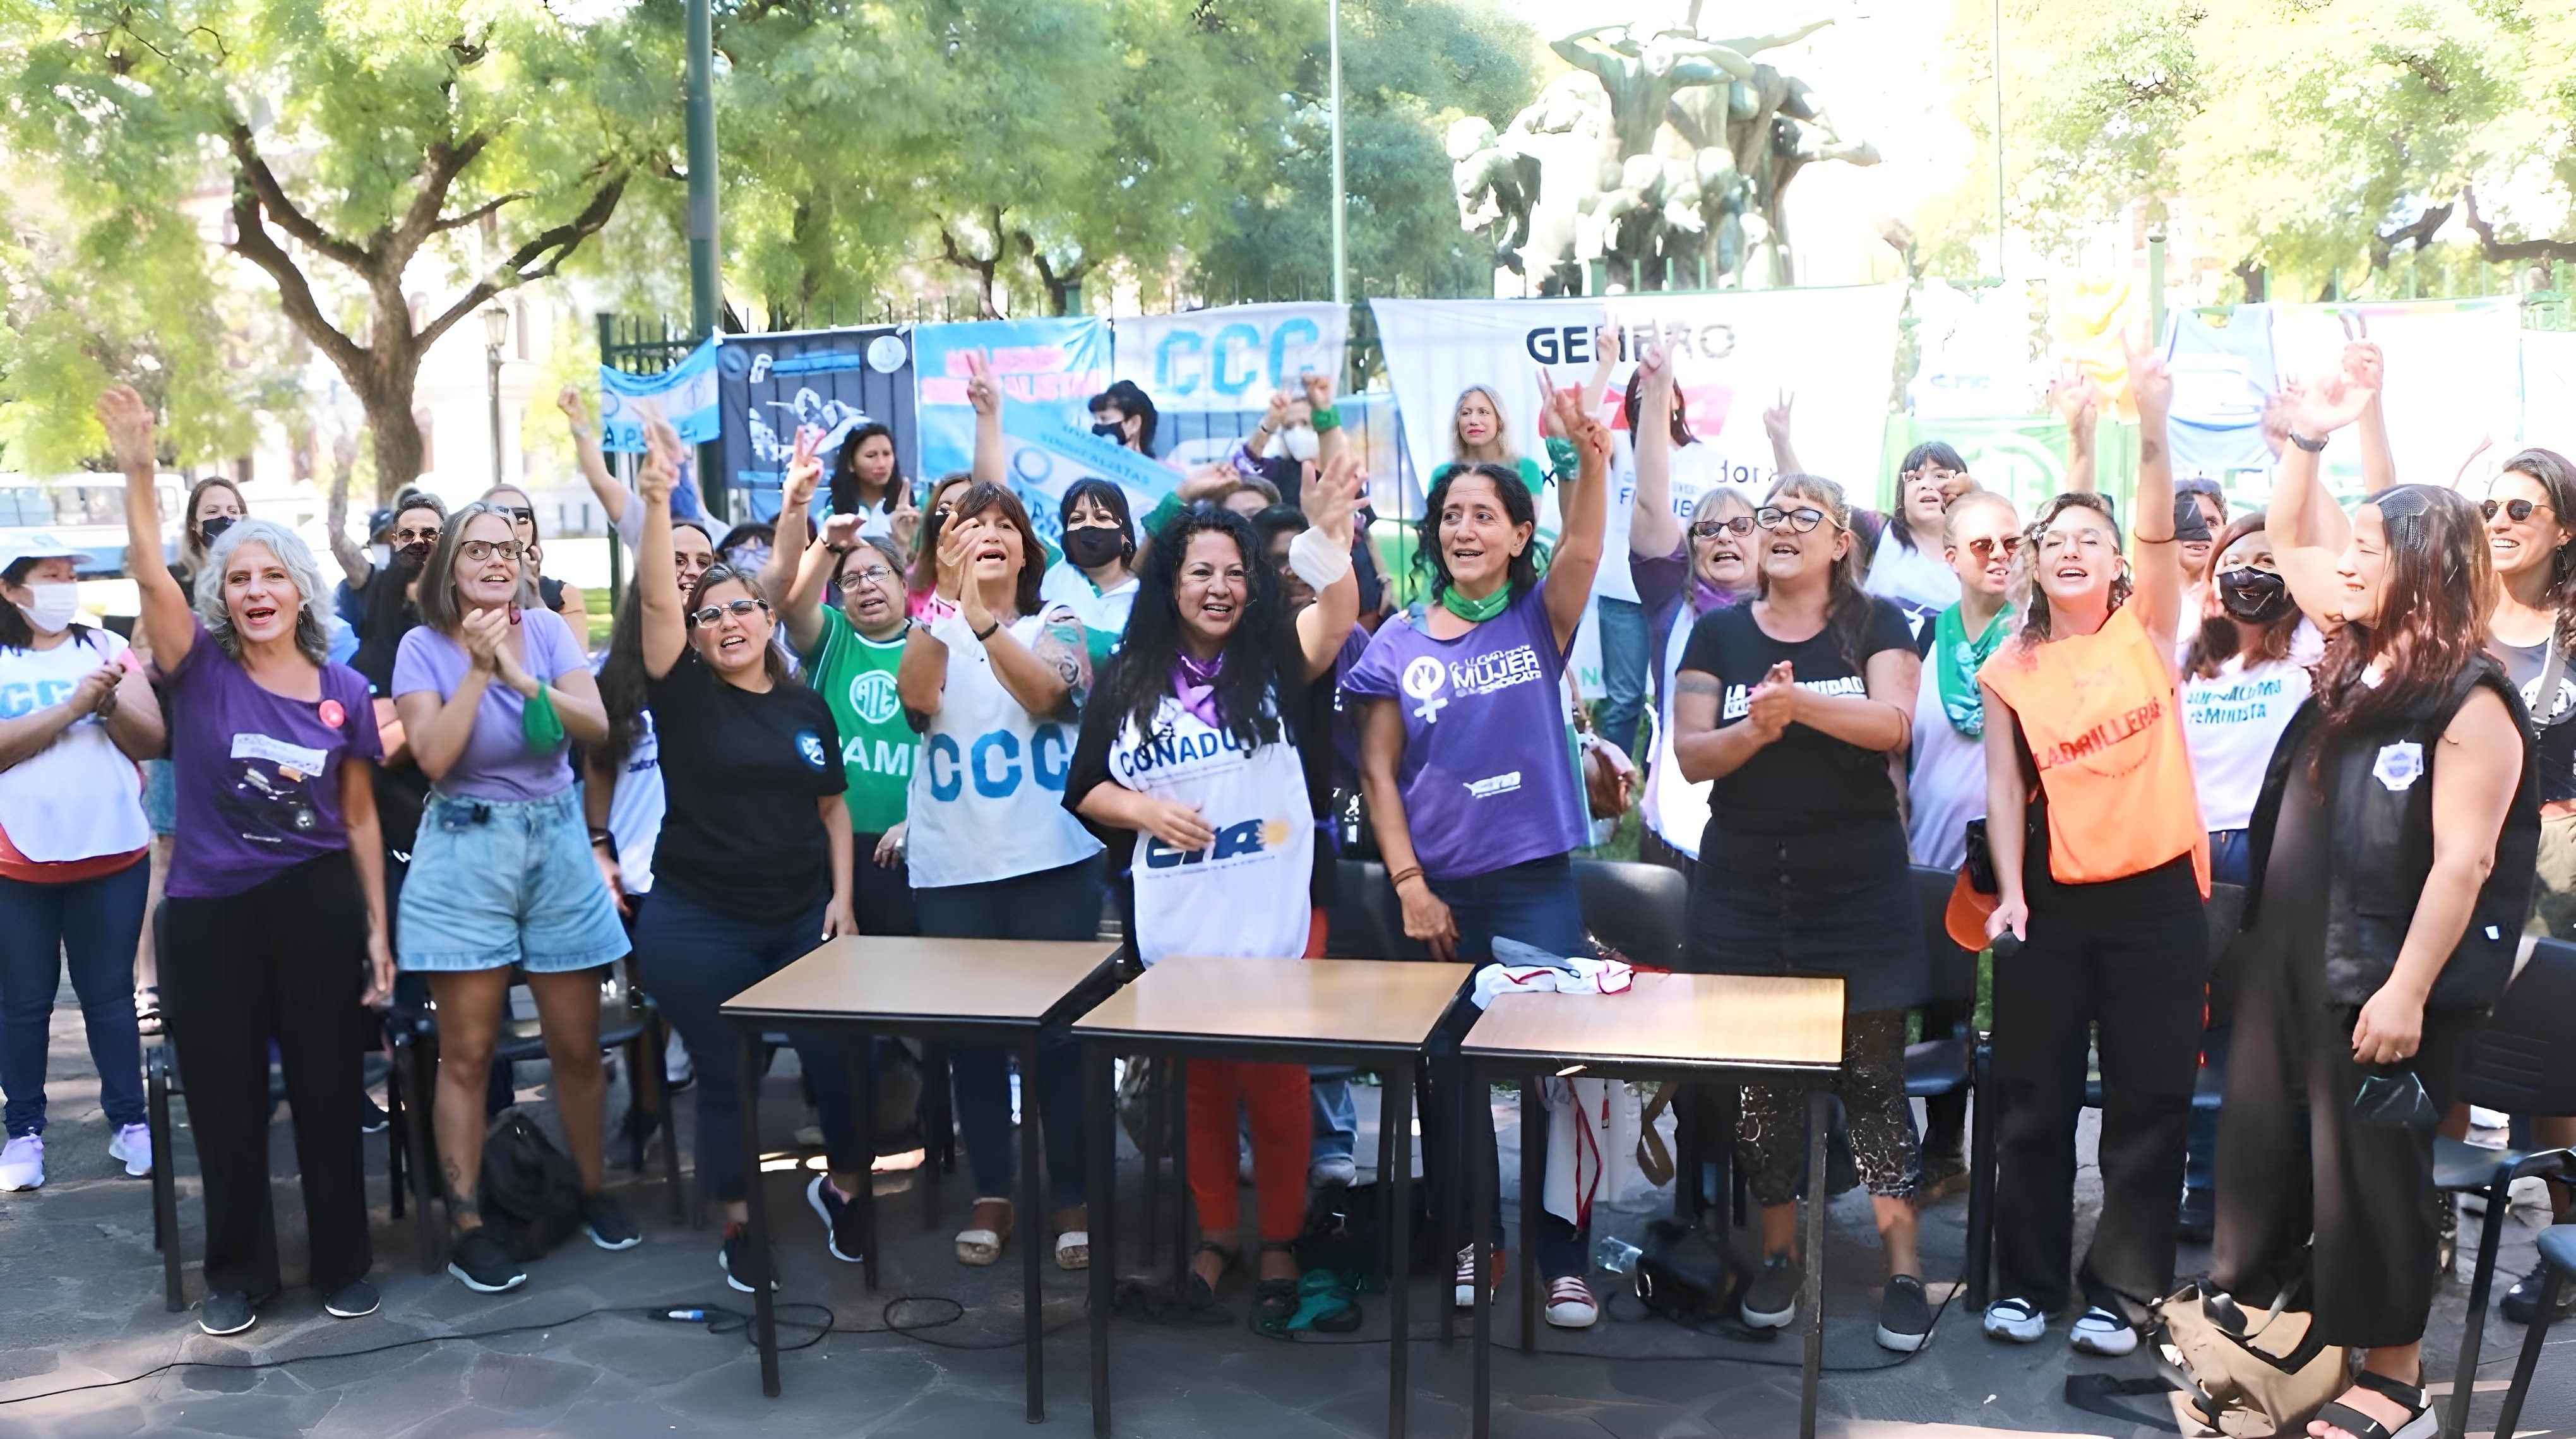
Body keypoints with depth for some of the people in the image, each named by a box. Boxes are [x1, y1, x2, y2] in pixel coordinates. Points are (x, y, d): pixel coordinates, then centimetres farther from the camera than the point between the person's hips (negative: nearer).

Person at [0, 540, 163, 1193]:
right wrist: (72, 707, -20)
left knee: (110, 992, 8)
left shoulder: (107, 647, 5)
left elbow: (152, 740, 0)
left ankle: (129, 1122, 16)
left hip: (113, 854, 1)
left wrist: (110, 703, -17)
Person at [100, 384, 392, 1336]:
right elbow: (150, 576, -20)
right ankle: (238, 1273, 24)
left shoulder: (344, 690, 0)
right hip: (208, 911, 0)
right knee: (225, 1101, 8)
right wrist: (138, 470, -32)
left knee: (327, 1091, 9)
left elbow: (360, 817, 5)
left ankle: (344, 1263, 24)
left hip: (317, 903, 0)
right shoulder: (201, 670, -3)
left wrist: (378, 929, 4)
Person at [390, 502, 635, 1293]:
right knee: (467, 1054, 0)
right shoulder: (424, 646, -3)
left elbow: (595, 726, -11)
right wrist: (478, 669, -19)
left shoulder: (547, 630, 2)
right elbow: (433, 756, -15)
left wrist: (519, 675, -23)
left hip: (557, 844, 2)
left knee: (577, 1044, 7)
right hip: (465, 854, -2)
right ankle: (467, 1225, 9)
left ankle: (593, 1191, 25)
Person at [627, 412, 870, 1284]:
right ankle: (738, 1228, 23)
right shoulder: (685, 697, -4)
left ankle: (842, 1188, 30)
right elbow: (655, 599, -19)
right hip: (700, 924, -3)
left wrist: (842, 897, 4)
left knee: (839, 1061, 4)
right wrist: (658, 503, -29)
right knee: (727, 1080, 6)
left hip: (803, 916, 3)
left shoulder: (805, 707, 5)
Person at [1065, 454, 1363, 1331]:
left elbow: (1337, 619, -25)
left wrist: (1328, 536, -44)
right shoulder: (1132, 680, 3)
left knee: (1275, 1083, 7)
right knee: (1200, 1083, 15)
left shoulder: (1275, 661, -3)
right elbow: (1086, 791, 8)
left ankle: (1279, 1244, 23)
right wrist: (1144, 809, -12)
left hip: (1278, 919, -2)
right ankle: (1215, 1233, 31)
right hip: (1175, 924, 2)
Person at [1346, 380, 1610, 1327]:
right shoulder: (1399, 643, 2)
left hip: (1536, 882, -1)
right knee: (1449, 1072, 11)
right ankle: (1466, 1239, 26)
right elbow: (1377, 771, 1)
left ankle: (1562, 1257, 10)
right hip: (1437, 888, 1)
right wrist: (1410, 884, -6)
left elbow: (1582, 552, -20)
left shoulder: (1540, 621, 1)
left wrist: (1590, 457, -37)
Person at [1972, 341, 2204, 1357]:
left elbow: (2160, 528, -15)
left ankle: (2124, 1287, 17)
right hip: (2054, 897, 1)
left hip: (2158, 892, -1)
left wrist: (2151, 421, -27)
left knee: (2149, 1097, 5)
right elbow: (2003, 792, 0)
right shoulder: (2008, 671, 3)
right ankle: (2027, 1280, 21)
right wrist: (2009, 894, -10)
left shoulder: (2147, 631, 1)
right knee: (2036, 1098, 8)